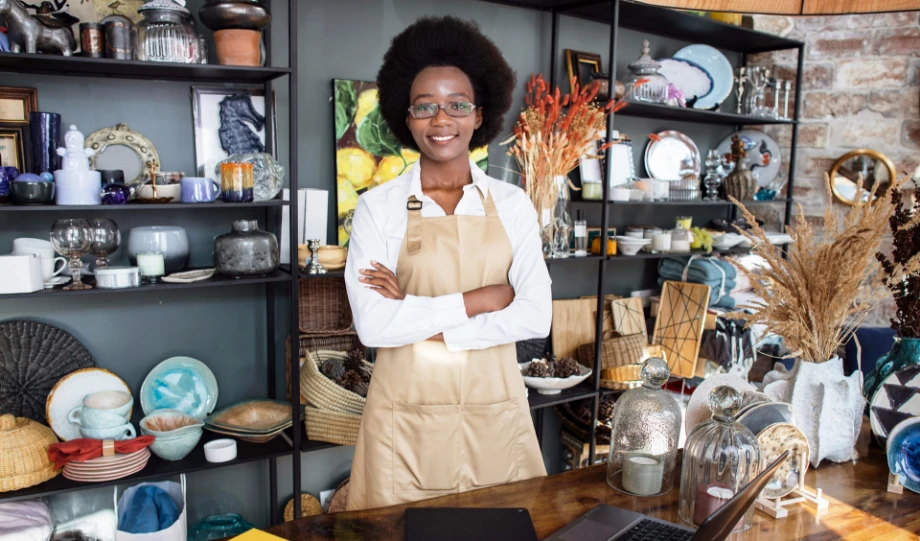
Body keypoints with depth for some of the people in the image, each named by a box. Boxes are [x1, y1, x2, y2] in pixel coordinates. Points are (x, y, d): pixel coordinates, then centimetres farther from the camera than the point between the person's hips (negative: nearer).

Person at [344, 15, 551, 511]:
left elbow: (535, 317, -8)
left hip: (495, 410, 2)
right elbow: (373, 325, -15)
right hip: (406, 414, -1)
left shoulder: (511, 204, 1)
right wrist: (480, 300, -14)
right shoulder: (378, 206, -5)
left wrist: (419, 317, -14)